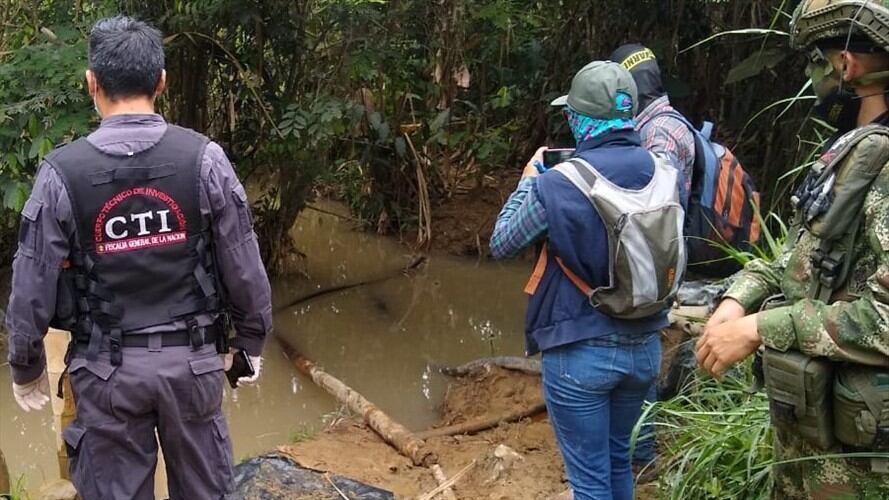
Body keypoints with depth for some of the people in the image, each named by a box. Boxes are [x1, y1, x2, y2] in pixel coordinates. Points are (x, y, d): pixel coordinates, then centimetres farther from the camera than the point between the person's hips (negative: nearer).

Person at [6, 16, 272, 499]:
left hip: (108, 367, 0)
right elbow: (244, 267, -5)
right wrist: (251, 338, 12)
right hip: (192, 359, 1)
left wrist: (25, 366, 10)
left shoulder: (61, 173, -10)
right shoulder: (204, 158, -9)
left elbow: (32, 284, -5)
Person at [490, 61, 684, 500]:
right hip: (645, 347, 5)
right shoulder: (665, 175, -4)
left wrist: (528, 180, 8)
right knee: (618, 459, 24)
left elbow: (500, 244, -5)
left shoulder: (557, 184, -19)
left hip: (580, 353, -5)